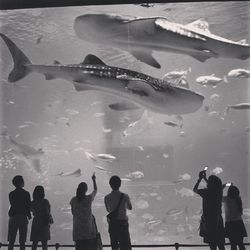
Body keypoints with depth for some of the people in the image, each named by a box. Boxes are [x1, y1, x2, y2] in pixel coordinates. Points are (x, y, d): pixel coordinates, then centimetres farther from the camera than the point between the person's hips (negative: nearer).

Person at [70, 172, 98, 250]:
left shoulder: (73, 200, -3)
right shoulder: (89, 198, -8)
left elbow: (72, 212, 9)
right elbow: (95, 189, 11)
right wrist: (94, 179, 25)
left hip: (77, 228, 2)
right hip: (88, 227, -2)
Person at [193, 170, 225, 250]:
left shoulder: (206, 192, -13)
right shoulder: (218, 191, 2)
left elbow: (195, 189, 6)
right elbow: (212, 187, 27)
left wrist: (200, 178, 14)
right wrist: (204, 178, 33)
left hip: (209, 221, -5)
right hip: (218, 221, 5)